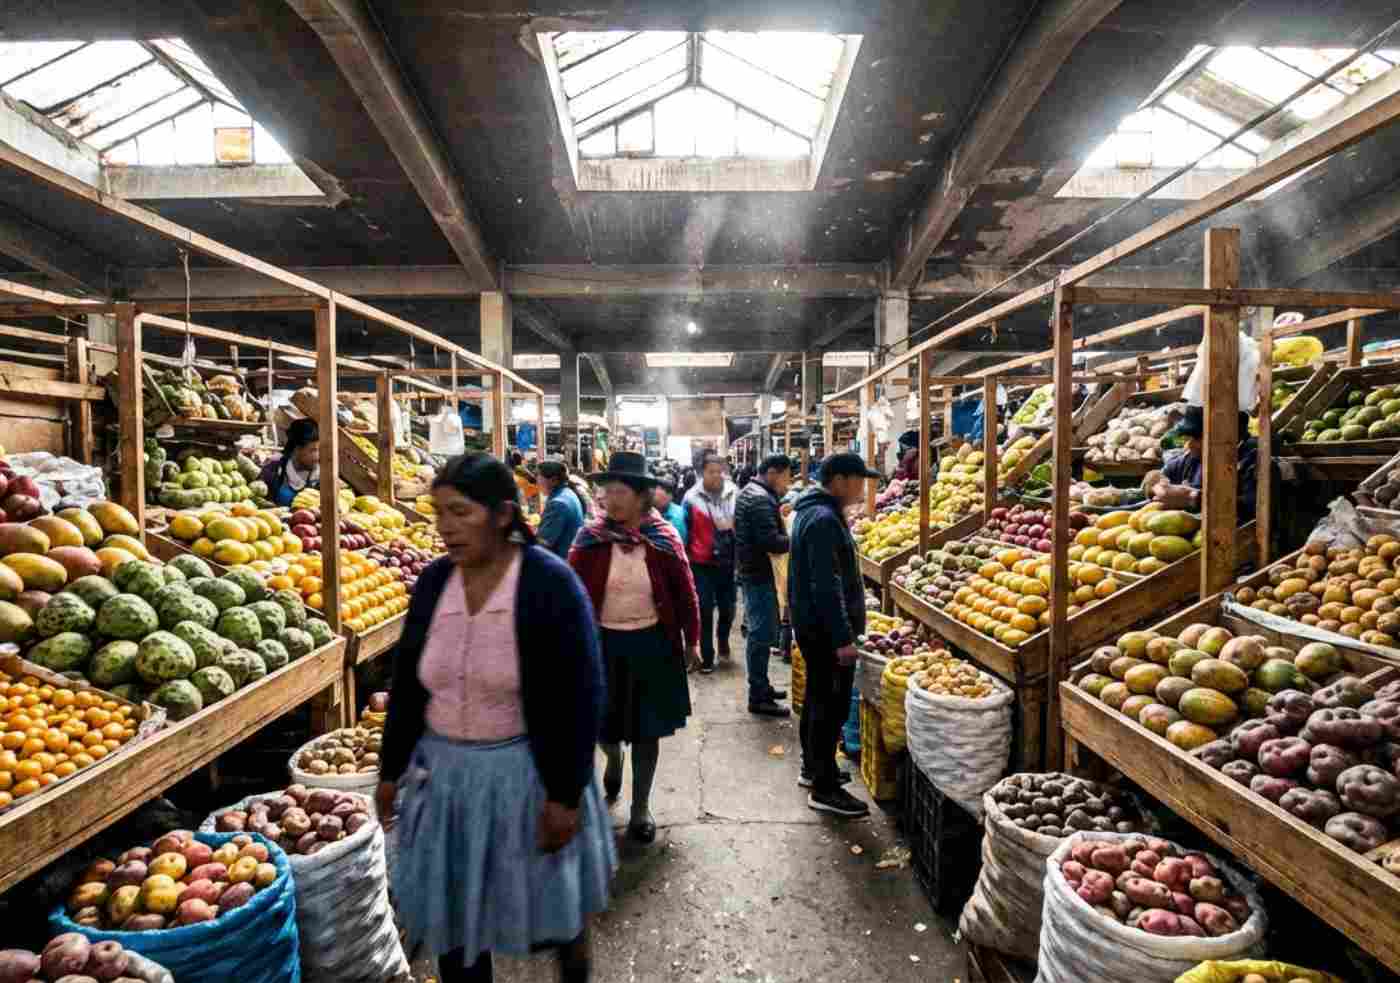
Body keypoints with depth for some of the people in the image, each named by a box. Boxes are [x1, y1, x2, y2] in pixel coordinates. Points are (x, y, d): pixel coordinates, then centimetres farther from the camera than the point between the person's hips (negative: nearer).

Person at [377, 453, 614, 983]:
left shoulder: (551, 582, -18)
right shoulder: (433, 580, -2)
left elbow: (581, 697, -16)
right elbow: (406, 682, 8)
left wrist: (567, 793, -15)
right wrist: (391, 769, 10)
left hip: (526, 768, -4)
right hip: (442, 769, 5)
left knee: (547, 907, 15)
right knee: (451, 915, 17)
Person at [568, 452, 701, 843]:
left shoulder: (664, 538, -7)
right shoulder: (590, 538, -7)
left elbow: (685, 593, 0)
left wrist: (690, 641, 3)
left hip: (651, 643, -1)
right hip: (603, 642, 1)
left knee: (647, 729, 8)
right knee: (603, 722, 12)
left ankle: (641, 808, 26)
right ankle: (613, 759, 49)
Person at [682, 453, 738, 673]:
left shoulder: (735, 494, 0)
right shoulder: (692, 497, -5)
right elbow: (685, 531, 0)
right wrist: (686, 558, 1)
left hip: (729, 561, 2)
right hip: (702, 563, -2)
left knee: (728, 607, 12)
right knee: (705, 611, 1)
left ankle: (723, 638, 43)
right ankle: (707, 657, 14)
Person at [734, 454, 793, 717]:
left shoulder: (750, 492, 14)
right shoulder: (761, 499, -19)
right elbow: (772, 542, -26)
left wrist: (778, 514, 7)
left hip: (753, 571, 11)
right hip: (760, 575, -11)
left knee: (760, 631, 19)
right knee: (762, 634, -4)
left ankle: (761, 686, 31)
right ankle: (758, 698, 3)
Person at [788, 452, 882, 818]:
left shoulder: (813, 511, 12)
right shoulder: (825, 519, -22)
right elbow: (827, 586, -26)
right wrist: (842, 637, -25)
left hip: (812, 626, 11)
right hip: (825, 629, -11)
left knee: (817, 699, 20)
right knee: (832, 706, -2)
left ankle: (813, 768, 34)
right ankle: (824, 789, 7)